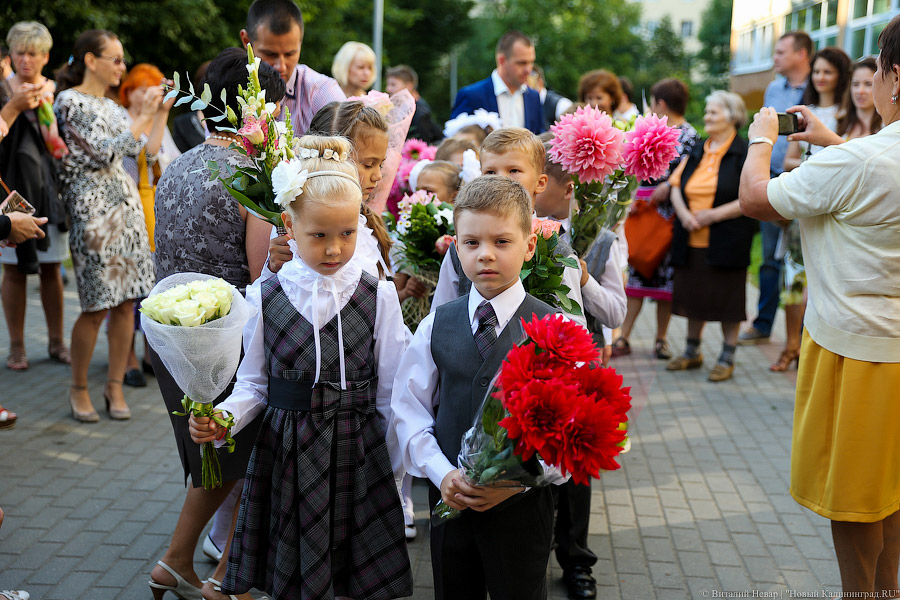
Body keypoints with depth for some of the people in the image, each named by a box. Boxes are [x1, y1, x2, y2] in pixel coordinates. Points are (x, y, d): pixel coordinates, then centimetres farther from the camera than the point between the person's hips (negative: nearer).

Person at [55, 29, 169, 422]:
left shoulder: (111, 106, 17)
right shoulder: (70, 101, -6)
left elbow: (147, 151, 15)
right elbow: (105, 152, -14)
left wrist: (162, 112, 10)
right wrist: (145, 116, -11)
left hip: (125, 204, 7)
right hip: (92, 208, -7)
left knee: (126, 301, 5)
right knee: (98, 307, -4)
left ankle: (115, 386, 15)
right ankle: (79, 388, 13)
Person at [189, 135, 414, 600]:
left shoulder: (378, 296, -3)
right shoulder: (265, 298, -3)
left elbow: (390, 393, 1)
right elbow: (253, 384, 5)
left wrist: (405, 470, 2)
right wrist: (221, 418, -14)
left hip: (358, 454, 0)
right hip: (287, 454, 1)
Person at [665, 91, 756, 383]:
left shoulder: (744, 153, -6)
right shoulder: (697, 151, 13)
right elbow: (676, 187, 12)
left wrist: (715, 214, -18)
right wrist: (683, 214, -7)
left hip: (726, 242, -6)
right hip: (692, 239, 6)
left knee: (726, 299, 1)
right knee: (694, 294, 13)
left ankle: (727, 356, 13)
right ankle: (692, 351, 27)